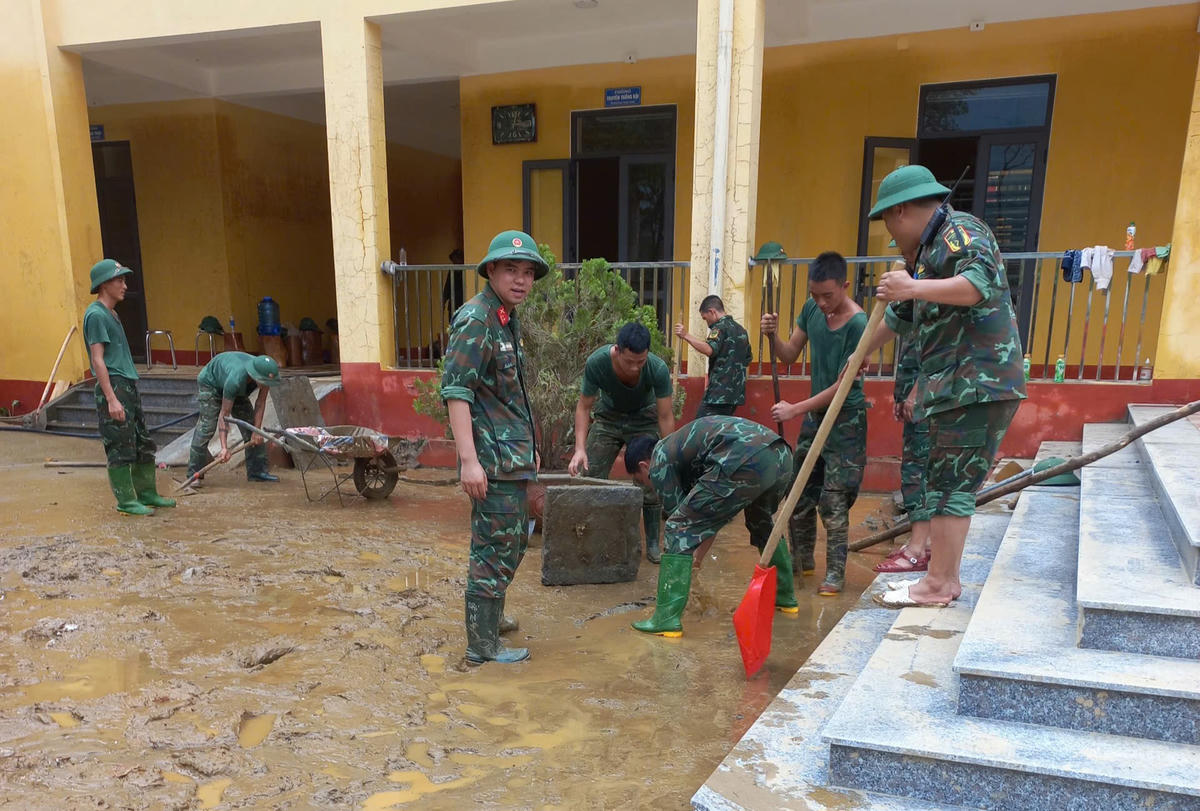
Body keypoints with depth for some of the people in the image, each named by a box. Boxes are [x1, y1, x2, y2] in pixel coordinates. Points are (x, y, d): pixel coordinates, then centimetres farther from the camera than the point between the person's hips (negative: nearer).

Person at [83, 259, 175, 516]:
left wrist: (129, 388, 20)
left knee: (144, 444, 13)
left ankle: (147, 493, 21)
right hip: (113, 387, -10)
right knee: (121, 448, -3)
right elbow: (98, 360, -16)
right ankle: (126, 501, 4)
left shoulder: (111, 313, 17)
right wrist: (111, 398, -21)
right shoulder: (96, 314, -11)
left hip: (129, 386, 10)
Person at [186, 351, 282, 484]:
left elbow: (260, 403, -18)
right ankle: (194, 475, -11)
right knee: (206, 427, -18)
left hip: (239, 390, 6)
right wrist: (224, 447, -40)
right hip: (210, 383, -6)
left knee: (250, 425, -1)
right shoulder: (235, 380, -45)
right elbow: (224, 414, -38)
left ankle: (257, 471, 5)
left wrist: (257, 431, -20)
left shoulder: (265, 374, -30)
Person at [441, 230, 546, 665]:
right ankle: (483, 645, 11)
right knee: (494, 549, -1)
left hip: (512, 456, 10)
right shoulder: (476, 319, -16)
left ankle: (490, 613, 40)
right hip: (493, 457, -10)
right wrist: (469, 460, -26)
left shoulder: (508, 319, 14)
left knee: (514, 541, 22)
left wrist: (528, 446, 24)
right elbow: (455, 391, -22)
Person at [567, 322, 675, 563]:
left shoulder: (658, 369, -33)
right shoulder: (596, 363, -32)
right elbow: (584, 406, -19)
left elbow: (665, 417, -22)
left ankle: (653, 545, 5)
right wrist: (580, 448, -29)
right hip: (608, 417, 1)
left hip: (644, 419, -1)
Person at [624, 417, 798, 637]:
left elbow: (676, 513, 15)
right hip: (782, 455, 9)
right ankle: (785, 597, 46)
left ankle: (666, 619, 1)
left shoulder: (660, 461, 14)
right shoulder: (682, 442, 37)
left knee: (679, 529, 3)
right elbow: (714, 517, 39)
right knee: (761, 523, 37)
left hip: (746, 463, -9)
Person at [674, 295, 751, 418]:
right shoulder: (741, 329, 19)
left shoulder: (720, 326, -8)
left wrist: (686, 336, -25)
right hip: (736, 394, 9)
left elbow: (709, 350, -27)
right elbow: (747, 360, 27)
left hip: (719, 395, -9)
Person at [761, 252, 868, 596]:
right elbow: (790, 355, 7)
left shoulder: (858, 324, -21)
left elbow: (843, 385, -19)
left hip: (846, 419, -7)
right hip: (814, 414, 7)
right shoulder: (812, 309, -1)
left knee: (833, 501, -6)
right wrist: (773, 336, -14)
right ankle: (802, 560, 29)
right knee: (799, 493, 12)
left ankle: (835, 573, 7)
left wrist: (795, 409, -18)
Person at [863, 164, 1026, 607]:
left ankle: (937, 585, -1)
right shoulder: (930, 248, 24)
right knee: (945, 481, 11)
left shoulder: (960, 230, -6)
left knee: (952, 483, -7)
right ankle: (945, 577, 19)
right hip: (957, 386, 10)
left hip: (978, 384, -10)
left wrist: (913, 288, -29)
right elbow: (900, 316, 34)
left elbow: (984, 283, -25)